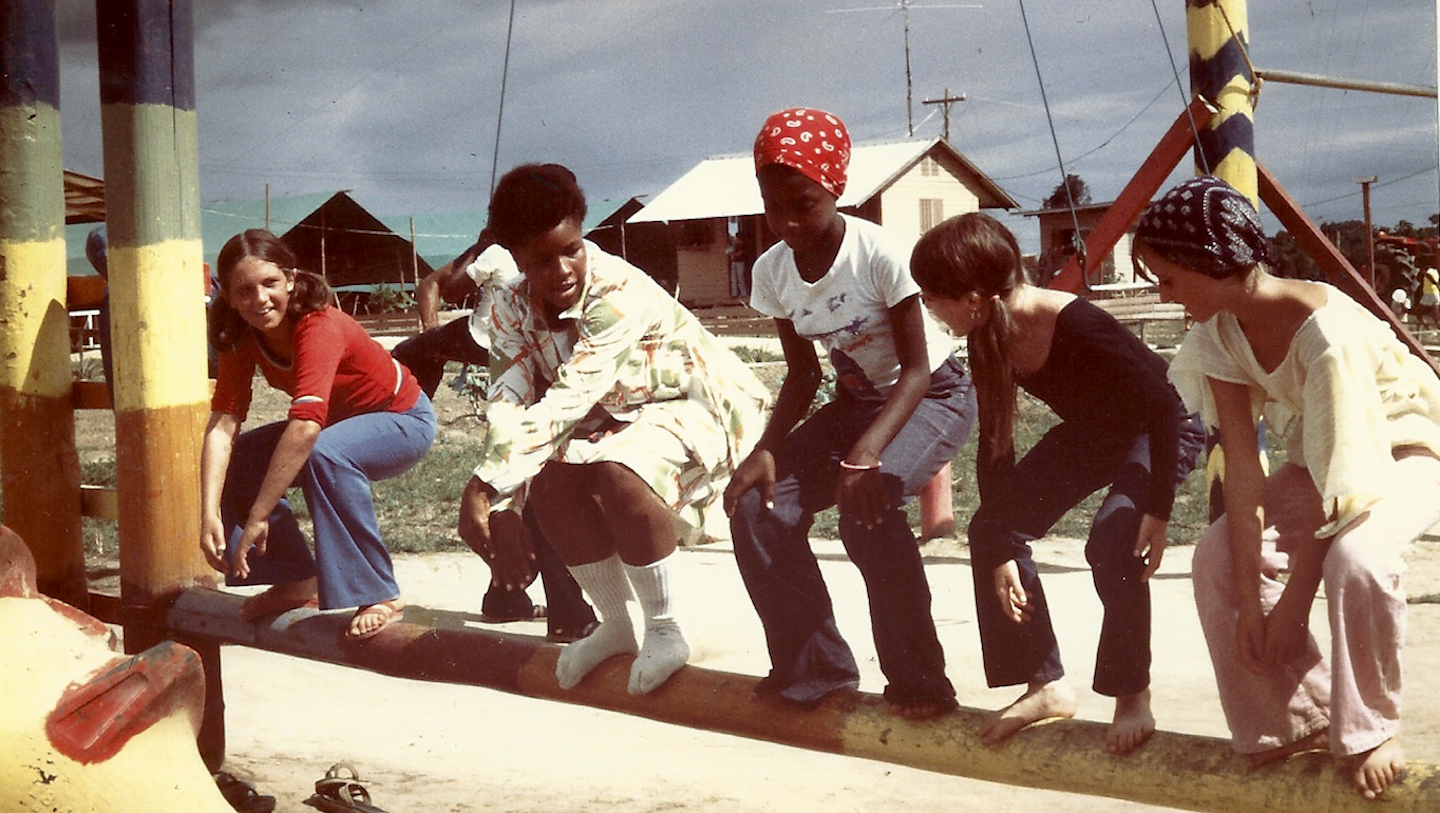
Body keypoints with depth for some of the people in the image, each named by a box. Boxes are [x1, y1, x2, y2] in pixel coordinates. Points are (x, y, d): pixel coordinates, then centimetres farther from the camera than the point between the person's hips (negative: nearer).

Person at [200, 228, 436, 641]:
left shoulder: (319, 327, -33)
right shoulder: (241, 338, -13)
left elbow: (306, 425, -45)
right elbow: (222, 425, -19)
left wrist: (257, 518, -46)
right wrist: (210, 516, -32)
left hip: (402, 420, -7)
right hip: (336, 423, 8)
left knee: (325, 455, -36)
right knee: (235, 461, -7)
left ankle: (379, 594, -27)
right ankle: (297, 580, 7)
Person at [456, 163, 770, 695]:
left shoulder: (618, 293, -31)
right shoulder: (511, 308, -10)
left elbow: (565, 404, -38)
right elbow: (506, 410, -17)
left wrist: (482, 487, -42)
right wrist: (500, 510, -30)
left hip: (699, 405, -7)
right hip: (620, 414, 7)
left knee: (619, 473, -34)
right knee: (549, 478, -20)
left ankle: (665, 631, -15)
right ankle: (616, 626, 1)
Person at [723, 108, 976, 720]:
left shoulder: (880, 255, -26)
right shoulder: (772, 273, -8)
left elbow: (915, 369, -25)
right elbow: (803, 377, 1)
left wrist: (866, 453, -41)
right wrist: (767, 449, -17)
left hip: (933, 395, -6)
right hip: (855, 400, 6)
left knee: (866, 506, -33)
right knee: (758, 508, -13)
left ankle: (918, 683, -17)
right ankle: (814, 668, 5)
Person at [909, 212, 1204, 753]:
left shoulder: (1079, 329, -38)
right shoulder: (989, 340, -15)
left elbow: (1164, 407, -31)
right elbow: (994, 446, -9)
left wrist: (1159, 510, -31)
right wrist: (1002, 551, -12)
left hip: (1162, 431, -8)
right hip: (1089, 431, 8)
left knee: (1113, 541, -30)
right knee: (990, 529, -3)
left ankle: (1133, 697, -10)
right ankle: (1045, 686, 8)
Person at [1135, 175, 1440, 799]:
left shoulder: (1325, 328, -35)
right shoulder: (1218, 332, -15)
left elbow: (1336, 489, -30)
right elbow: (1242, 469, -16)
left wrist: (1294, 602, -25)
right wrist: (1249, 597, -21)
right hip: (1319, 456, 7)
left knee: (1356, 558, -36)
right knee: (1219, 558, -15)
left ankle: (1371, 734, -12)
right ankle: (1299, 724, 2)